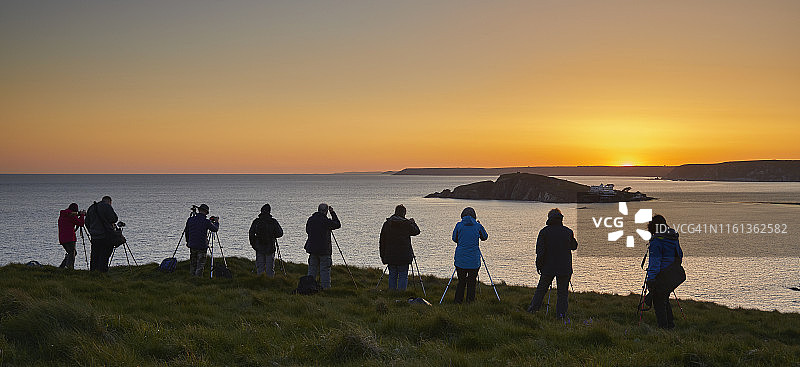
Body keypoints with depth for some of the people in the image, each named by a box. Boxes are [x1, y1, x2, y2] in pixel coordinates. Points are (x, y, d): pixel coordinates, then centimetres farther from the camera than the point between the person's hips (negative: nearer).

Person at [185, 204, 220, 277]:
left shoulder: (190, 219, 1)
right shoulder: (206, 221, -12)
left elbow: (187, 232, 12)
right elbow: (215, 229, 2)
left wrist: (187, 242, 26)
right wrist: (216, 222, 21)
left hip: (192, 245, 5)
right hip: (202, 246, -4)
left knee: (192, 264, 15)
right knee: (200, 265, 0)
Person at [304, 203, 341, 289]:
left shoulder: (310, 219, 3)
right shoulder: (326, 221, -15)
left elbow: (307, 230, 17)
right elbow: (338, 225, 1)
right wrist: (333, 213, 6)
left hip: (312, 248, 6)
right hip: (324, 249, -6)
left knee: (312, 268, 14)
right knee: (325, 269, 1)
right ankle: (325, 286, 2)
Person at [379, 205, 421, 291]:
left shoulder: (387, 223, 4)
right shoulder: (406, 223, -6)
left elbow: (382, 241, 6)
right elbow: (416, 231, 11)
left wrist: (382, 255, 12)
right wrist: (413, 223, 30)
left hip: (390, 255, 3)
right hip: (404, 255, -3)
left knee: (392, 275, 11)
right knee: (403, 276, 2)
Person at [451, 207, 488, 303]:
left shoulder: (459, 225, -1)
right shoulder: (478, 226, -2)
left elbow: (454, 238, 10)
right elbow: (484, 237, 15)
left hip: (460, 259, 1)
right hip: (474, 259, -1)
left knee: (461, 281, 11)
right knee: (472, 281, 8)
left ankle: (458, 301, 12)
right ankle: (470, 301, 8)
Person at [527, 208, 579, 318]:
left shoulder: (544, 232, -6)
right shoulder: (568, 232, -2)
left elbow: (540, 251, -8)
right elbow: (574, 246, 14)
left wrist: (539, 265, 2)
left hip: (548, 267, 0)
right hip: (564, 268, 0)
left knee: (541, 289, 13)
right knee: (563, 292, 6)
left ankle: (533, 309, 15)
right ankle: (561, 313, 2)